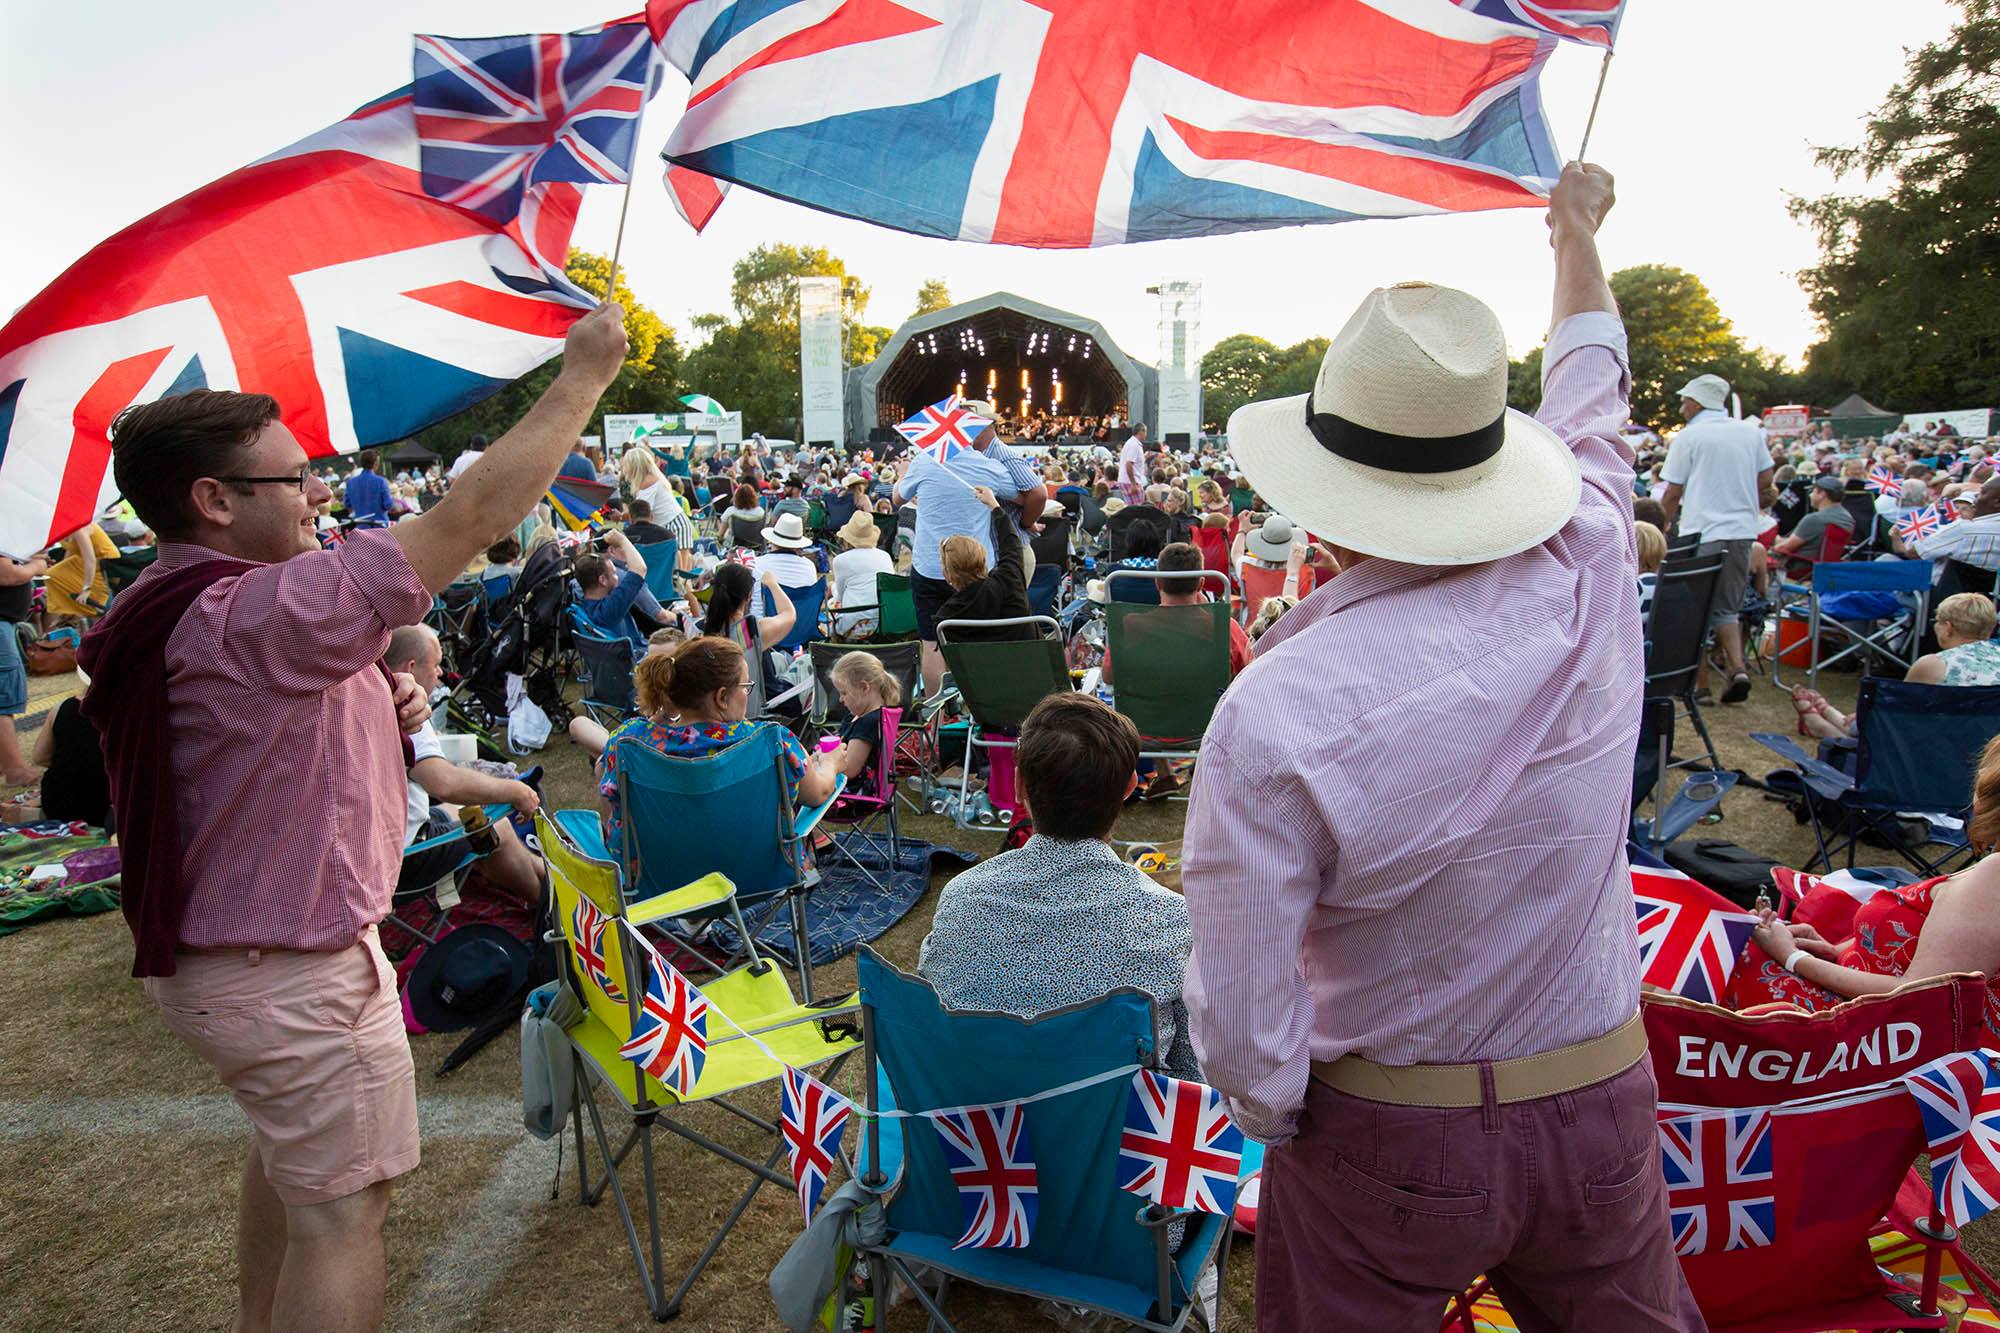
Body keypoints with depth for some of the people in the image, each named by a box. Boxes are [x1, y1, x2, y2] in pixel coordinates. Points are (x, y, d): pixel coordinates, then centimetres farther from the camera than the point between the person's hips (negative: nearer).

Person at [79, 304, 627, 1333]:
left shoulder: (172, 613, 5)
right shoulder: (254, 614, -28)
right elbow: (472, 513, -32)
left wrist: (378, 712, -1)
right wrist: (584, 373, -24)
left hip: (209, 952, 11)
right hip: (290, 974, -11)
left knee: (287, 1149, 29)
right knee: (345, 1206, 3)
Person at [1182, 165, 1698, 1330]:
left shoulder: (1273, 716, -28)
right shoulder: (1587, 582, -16)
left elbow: (1245, 1029, -22)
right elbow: (1592, 400, 7)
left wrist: (1275, 1117, 2)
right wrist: (1578, 233, 27)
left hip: (1384, 1141, -3)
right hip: (1602, 1109, 4)